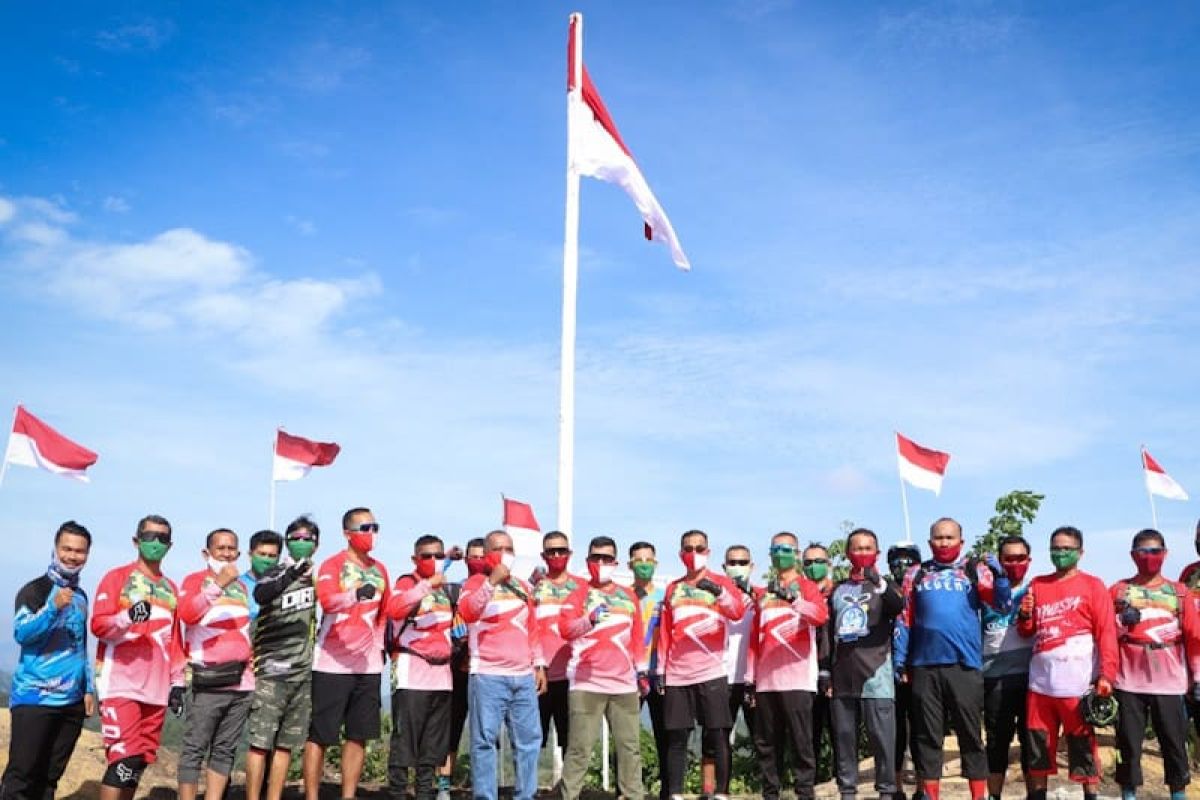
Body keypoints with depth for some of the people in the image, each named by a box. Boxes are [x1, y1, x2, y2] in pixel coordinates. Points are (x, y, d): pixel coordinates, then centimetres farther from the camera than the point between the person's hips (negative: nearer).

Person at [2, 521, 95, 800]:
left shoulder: (81, 596, 15)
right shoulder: (34, 590, -5)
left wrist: (89, 689, 15)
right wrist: (53, 607, -34)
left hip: (72, 701, 6)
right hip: (35, 697, -6)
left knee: (49, 776, 8)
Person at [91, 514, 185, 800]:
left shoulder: (170, 588, 18)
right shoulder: (117, 577, 2)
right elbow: (98, 625, -8)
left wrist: (177, 683, 14)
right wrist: (128, 617, -28)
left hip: (156, 689, 6)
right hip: (120, 684, -5)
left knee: (142, 759, 7)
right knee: (125, 757, -13)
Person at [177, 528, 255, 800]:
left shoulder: (241, 586, 18)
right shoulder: (195, 580, 1)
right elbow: (187, 614, -19)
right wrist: (218, 584, -27)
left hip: (241, 682, 6)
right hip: (208, 682, -6)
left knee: (225, 750, 8)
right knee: (194, 749, -3)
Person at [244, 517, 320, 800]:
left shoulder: (316, 575, 13)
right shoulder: (275, 574, -2)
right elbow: (259, 594, -25)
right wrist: (290, 576, -40)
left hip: (304, 673, 4)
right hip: (272, 672, -4)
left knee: (287, 743, 8)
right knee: (260, 741, -5)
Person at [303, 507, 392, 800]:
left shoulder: (380, 570, 13)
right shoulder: (332, 565, -6)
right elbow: (326, 600, -26)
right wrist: (356, 594, -42)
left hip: (368, 665, 6)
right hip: (331, 663, -6)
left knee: (359, 735, 9)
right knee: (319, 734, 0)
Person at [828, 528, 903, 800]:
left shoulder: (884, 585, 6)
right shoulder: (838, 589, 16)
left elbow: (898, 606, -19)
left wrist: (880, 583, -36)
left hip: (875, 671, -4)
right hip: (843, 673, 4)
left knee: (881, 734, -4)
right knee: (844, 735, 6)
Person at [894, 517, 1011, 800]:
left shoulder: (975, 570, 7)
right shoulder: (916, 574, 11)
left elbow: (1003, 604, -4)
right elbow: (905, 620, 11)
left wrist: (999, 574, -19)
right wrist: (900, 660, 6)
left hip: (965, 665, -1)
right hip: (924, 666, 2)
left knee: (970, 735, 5)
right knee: (928, 736, 7)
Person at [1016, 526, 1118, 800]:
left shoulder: (1092, 585, 1)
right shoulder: (1038, 584, 14)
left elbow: (1107, 633, -6)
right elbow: (1027, 631, 20)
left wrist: (1107, 675, -15)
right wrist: (1025, 615, -2)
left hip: (1078, 682, -4)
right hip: (1041, 681, 5)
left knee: (1083, 747, 3)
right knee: (1037, 747, 10)